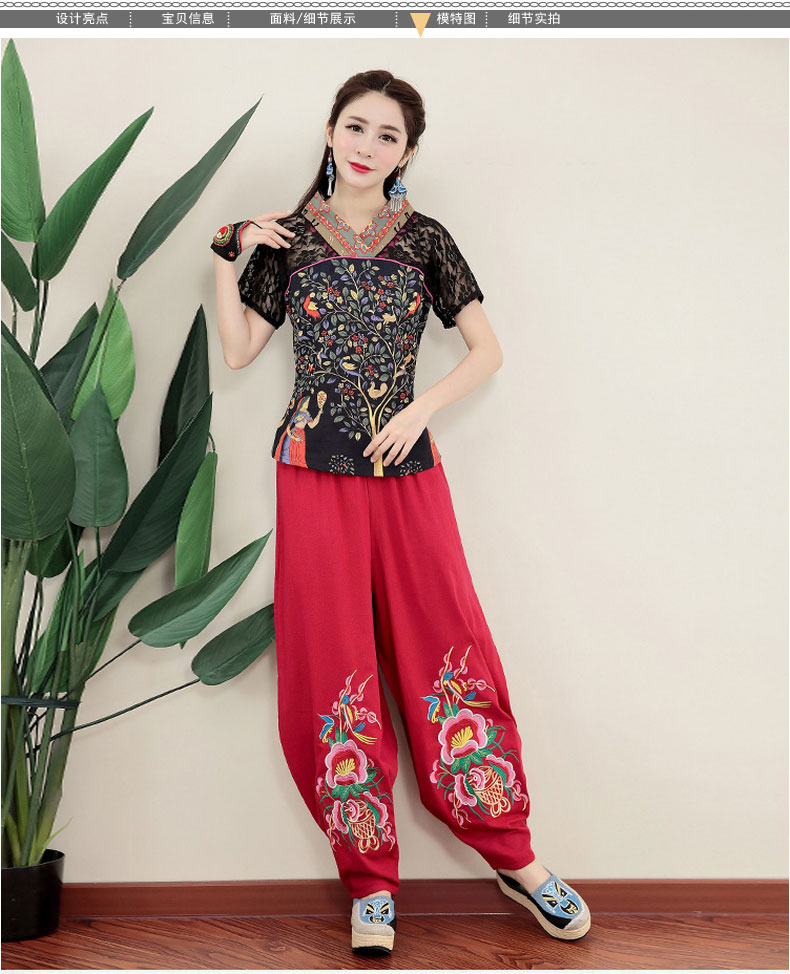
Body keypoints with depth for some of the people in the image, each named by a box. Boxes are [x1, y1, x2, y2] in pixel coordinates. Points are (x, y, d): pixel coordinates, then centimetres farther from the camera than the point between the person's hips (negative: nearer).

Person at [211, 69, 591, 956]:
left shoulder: (423, 240, 6)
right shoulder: (289, 239, 7)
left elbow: (487, 350, 5)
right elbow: (238, 350, 4)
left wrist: (420, 409, -8)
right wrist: (229, 254, -3)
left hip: (406, 467, 0)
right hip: (314, 468, 1)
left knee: (447, 648, 0)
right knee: (329, 663, 2)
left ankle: (513, 856, 17)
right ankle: (369, 880, 16)